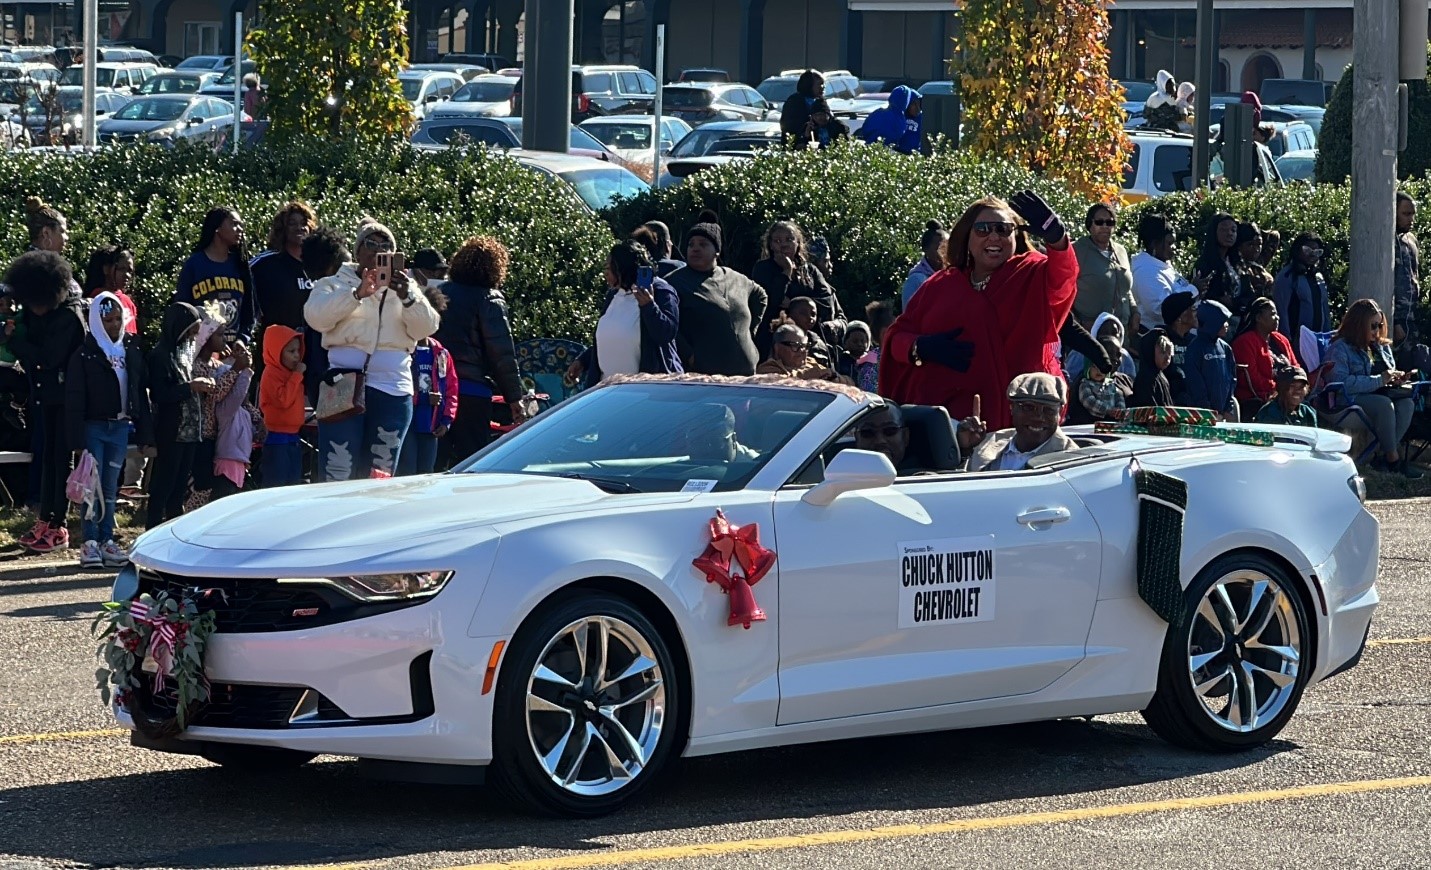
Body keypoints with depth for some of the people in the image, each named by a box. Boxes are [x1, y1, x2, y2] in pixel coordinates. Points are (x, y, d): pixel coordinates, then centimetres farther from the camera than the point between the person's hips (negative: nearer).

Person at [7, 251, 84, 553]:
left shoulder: (69, 315, -18)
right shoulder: (37, 312, 6)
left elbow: (49, 356, -24)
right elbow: (33, 352, 7)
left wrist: (14, 337, -18)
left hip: (67, 394, -8)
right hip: (49, 393, 8)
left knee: (61, 457, -5)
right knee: (48, 455, 11)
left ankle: (58, 528, -2)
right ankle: (45, 521, 18)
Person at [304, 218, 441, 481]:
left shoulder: (402, 288, 18)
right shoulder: (335, 284, 11)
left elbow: (426, 328, 3)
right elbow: (316, 317, -9)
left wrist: (407, 297, -16)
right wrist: (358, 294, -21)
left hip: (393, 388, 3)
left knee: (380, 477, 4)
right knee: (339, 474, -11)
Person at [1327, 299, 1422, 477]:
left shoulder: (1382, 347, 21)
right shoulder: (1340, 349, -6)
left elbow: (1388, 376, 31)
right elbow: (1341, 382, -21)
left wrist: (1396, 380, 3)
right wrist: (1379, 380, -21)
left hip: (1377, 394, 7)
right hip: (1351, 399, -7)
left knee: (1407, 402, -23)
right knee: (1384, 404, -35)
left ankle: (1385, 456, -27)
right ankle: (1394, 458, -27)